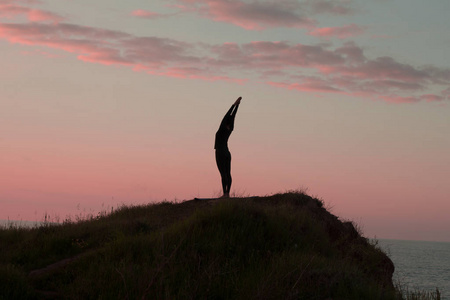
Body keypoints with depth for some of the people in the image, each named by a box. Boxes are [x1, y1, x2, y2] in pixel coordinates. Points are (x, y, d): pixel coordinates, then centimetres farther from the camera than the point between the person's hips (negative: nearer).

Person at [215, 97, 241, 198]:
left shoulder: (222, 129, -11)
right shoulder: (229, 130, 7)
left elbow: (228, 115, -15)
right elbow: (232, 116, 8)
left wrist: (234, 105, -13)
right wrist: (237, 105, 9)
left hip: (220, 154, -8)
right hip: (227, 154, 8)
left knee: (223, 174, -10)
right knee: (228, 174, 5)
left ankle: (225, 194, -13)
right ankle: (227, 193, 5)